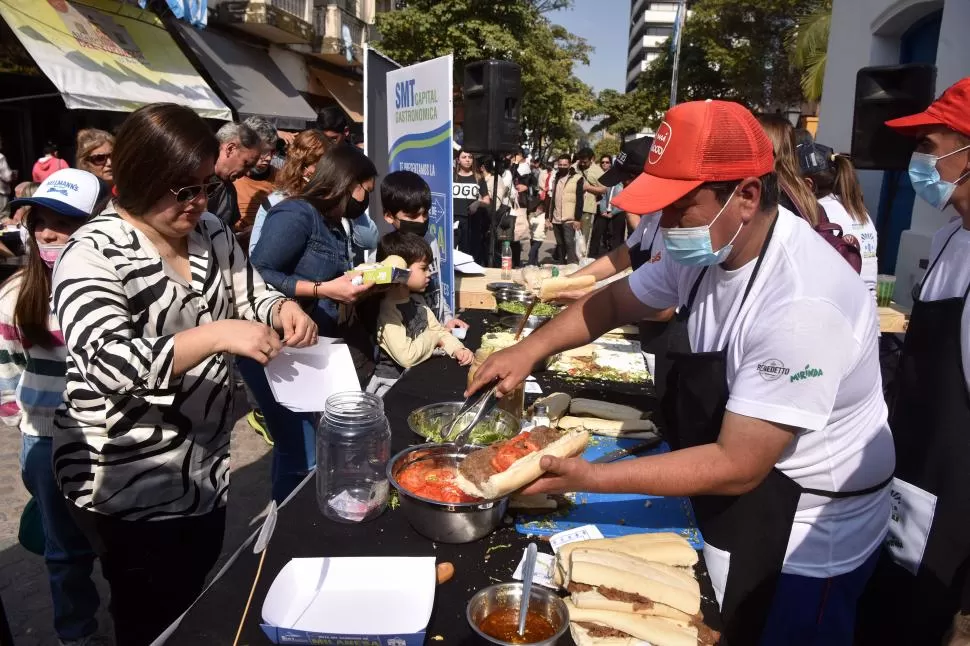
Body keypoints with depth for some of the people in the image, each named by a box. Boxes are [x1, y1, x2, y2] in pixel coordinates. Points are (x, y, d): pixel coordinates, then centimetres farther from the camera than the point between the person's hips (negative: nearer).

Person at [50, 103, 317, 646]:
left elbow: (251, 299, 9)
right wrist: (216, 336, -39)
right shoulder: (94, 253, -18)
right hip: (130, 488, -6)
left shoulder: (213, 233, 2)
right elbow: (106, 363, -29)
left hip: (208, 472, 6)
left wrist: (283, 309, -14)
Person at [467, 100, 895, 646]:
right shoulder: (706, 248, -8)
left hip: (802, 543, -7)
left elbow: (738, 466, -31)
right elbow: (615, 300, 6)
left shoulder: (800, 303, -33)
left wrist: (588, 478, -30)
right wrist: (531, 349, -9)